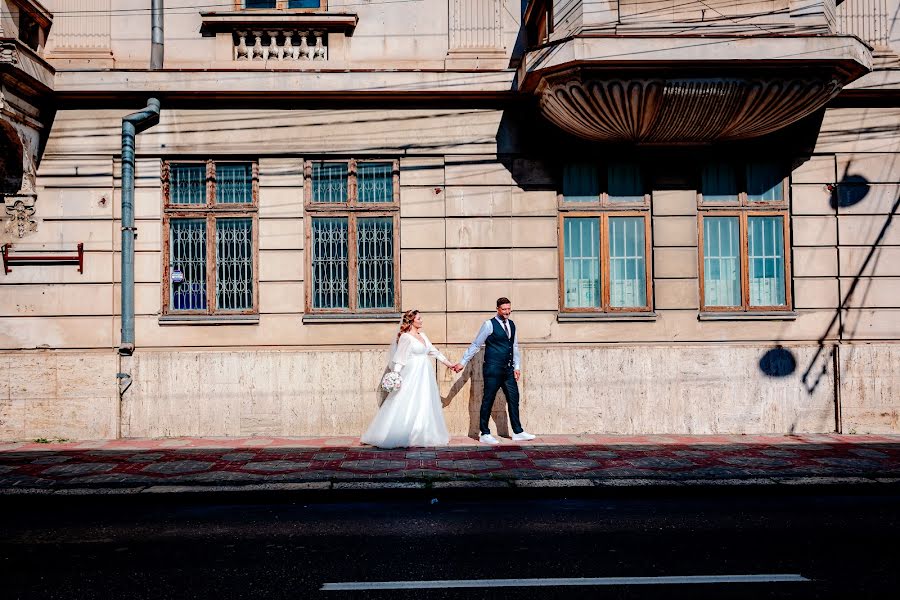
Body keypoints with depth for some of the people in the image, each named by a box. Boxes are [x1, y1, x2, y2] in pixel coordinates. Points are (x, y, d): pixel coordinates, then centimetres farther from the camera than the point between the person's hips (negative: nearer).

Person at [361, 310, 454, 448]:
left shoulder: (422, 335, 13)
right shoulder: (406, 337, -9)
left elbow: (433, 351, 17)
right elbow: (400, 357, -15)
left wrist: (449, 363, 17)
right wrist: (396, 374, -24)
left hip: (425, 375, 8)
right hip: (412, 375, -8)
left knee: (425, 405, 9)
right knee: (408, 406, -7)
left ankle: (422, 436, 16)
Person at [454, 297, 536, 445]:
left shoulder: (511, 324, 11)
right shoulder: (489, 324, -9)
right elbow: (475, 345, -6)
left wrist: (517, 366, 12)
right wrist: (462, 363, -8)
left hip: (508, 369, 7)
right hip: (493, 369, -7)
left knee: (513, 399, 9)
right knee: (488, 401, 1)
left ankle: (518, 432, 18)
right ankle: (485, 434, 10)